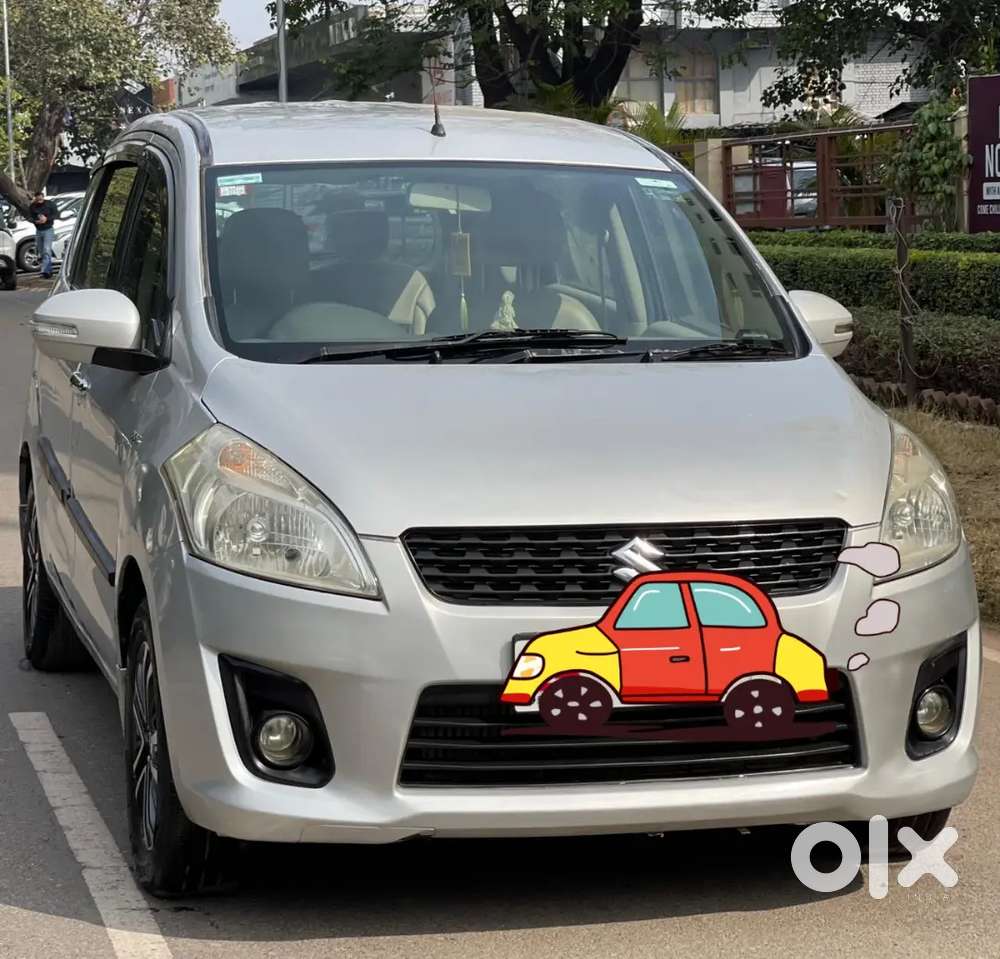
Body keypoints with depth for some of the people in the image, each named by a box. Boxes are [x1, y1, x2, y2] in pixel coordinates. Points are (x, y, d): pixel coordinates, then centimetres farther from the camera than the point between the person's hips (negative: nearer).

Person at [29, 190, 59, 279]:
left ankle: (45, 271, -25)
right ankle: (49, 271, 18)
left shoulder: (50, 204, -5)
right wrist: (35, 221, -17)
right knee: (42, 252, 8)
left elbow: (56, 214, -6)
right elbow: (30, 217, 6)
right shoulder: (33, 206, 4)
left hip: (48, 230, -5)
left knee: (47, 250, -17)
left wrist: (47, 219, -20)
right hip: (38, 231, 5)